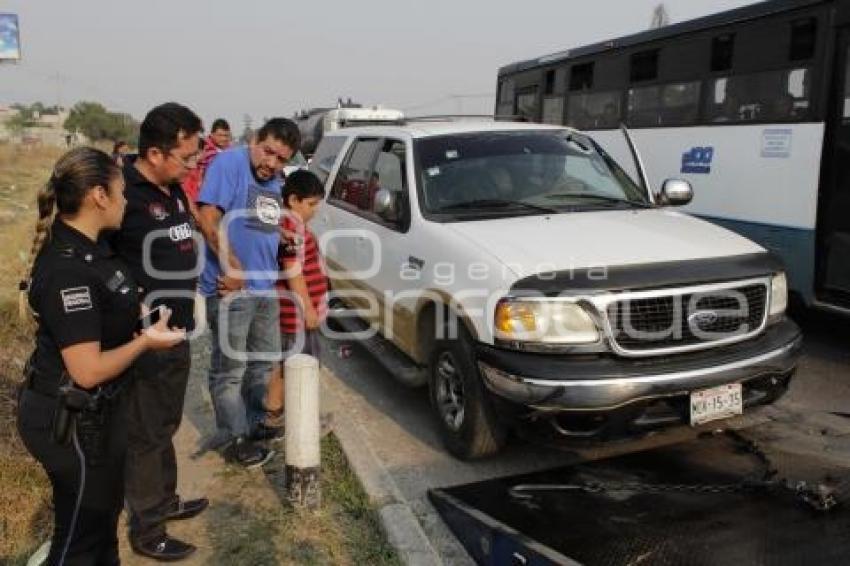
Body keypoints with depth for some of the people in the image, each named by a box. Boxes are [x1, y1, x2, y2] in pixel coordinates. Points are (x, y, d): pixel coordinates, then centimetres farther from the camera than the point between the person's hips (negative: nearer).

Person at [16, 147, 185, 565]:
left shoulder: (88, 247, 3)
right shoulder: (68, 270, -28)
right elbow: (88, 370, -27)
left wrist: (138, 314, 5)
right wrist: (146, 340, -14)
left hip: (94, 411, 10)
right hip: (71, 420, -9)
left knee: (104, 513, 27)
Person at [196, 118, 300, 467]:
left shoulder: (275, 182, 13)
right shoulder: (230, 163, -13)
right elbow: (208, 218, -21)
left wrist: (288, 235, 0)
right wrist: (235, 267, -20)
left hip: (266, 287, 9)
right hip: (231, 289, -9)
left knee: (265, 360, 21)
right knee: (231, 369, 3)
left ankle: (255, 423, 38)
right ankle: (234, 439, 17)